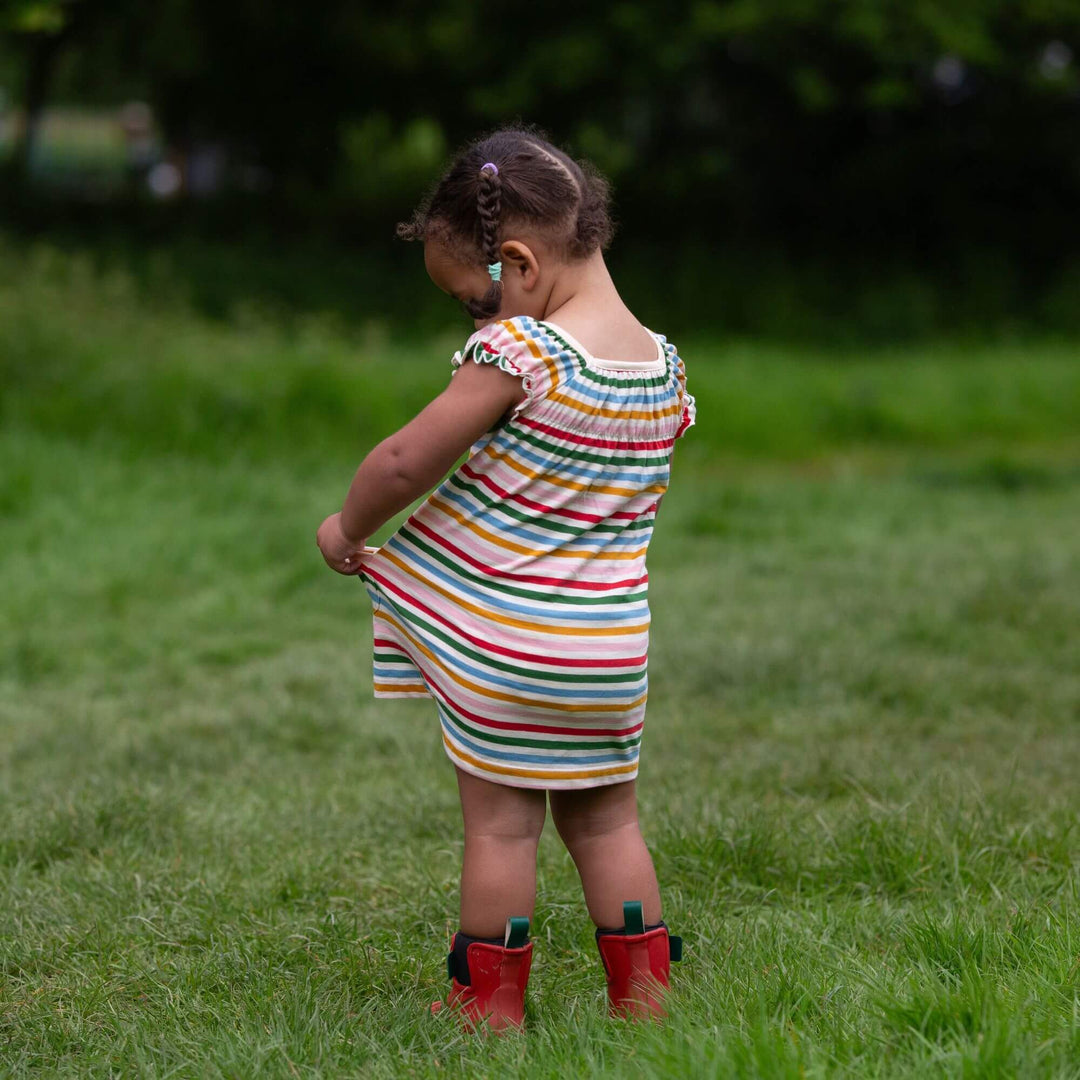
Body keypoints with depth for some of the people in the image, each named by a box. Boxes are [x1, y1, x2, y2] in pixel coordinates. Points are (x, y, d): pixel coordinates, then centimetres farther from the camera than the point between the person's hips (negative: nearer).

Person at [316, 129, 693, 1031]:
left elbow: (406, 462, -14)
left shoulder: (519, 356, -17)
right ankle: (641, 996, 20)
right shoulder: (662, 366, 4)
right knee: (607, 821, 16)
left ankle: (493, 1005, 15)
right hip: (611, 645, 6)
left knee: (500, 822, 6)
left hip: (500, 643, -6)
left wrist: (349, 530, 4)